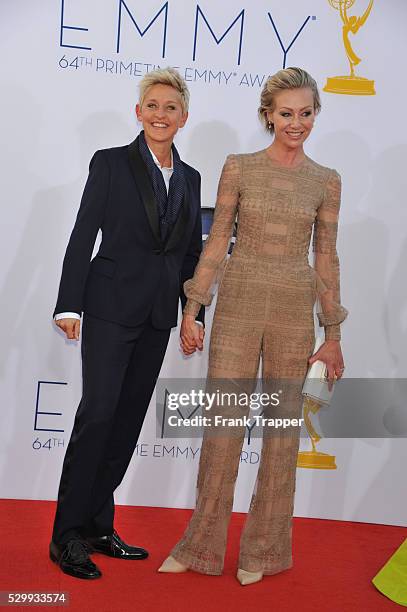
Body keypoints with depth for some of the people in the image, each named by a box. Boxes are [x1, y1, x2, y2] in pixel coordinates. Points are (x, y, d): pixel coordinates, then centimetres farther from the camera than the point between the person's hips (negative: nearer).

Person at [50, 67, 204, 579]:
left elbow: (191, 252, 14)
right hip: (111, 307, -5)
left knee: (129, 418, 8)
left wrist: (195, 314, 9)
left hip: (158, 315, 5)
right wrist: (69, 305, -11)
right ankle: (68, 534, 1)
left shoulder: (190, 178, 13)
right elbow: (82, 236, -5)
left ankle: (98, 526, 19)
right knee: (99, 412, -10)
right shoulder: (111, 163, -1)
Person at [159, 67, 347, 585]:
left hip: (294, 310, 1)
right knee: (223, 423, 3)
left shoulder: (325, 182, 5)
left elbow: (325, 258, 7)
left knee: (283, 425, 7)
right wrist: (192, 311, -1)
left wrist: (333, 335, 5)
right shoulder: (239, 168, 1)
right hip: (239, 304, -1)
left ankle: (263, 549, 23)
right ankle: (201, 544, 19)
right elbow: (216, 242, 3)